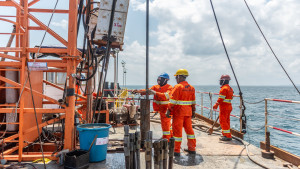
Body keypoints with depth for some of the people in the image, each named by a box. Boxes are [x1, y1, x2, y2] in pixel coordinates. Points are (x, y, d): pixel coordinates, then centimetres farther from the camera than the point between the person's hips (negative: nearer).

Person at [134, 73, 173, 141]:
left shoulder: (169, 87, -13)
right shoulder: (156, 87, 7)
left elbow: (166, 96, -31)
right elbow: (147, 91, -4)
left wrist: (155, 93, -40)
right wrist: (138, 91, -20)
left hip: (166, 109, -7)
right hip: (161, 109, 7)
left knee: (165, 124, -4)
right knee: (167, 124, 21)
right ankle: (171, 136, 39)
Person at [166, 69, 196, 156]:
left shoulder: (178, 87, -12)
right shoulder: (191, 87, 10)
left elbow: (173, 100, -15)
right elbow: (193, 101, 15)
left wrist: (169, 110, -11)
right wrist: (193, 111, 21)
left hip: (179, 112, -7)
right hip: (188, 112, 7)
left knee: (177, 130, 0)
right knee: (189, 129, 15)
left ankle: (176, 150, 7)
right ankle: (192, 148, 24)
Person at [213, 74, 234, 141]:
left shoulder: (224, 88, -16)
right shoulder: (230, 88, 15)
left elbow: (221, 98, -20)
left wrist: (216, 105, -16)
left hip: (224, 107, -10)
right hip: (228, 107, 10)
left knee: (223, 121, -5)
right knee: (226, 121, 17)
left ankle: (228, 136, -3)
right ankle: (225, 134, 28)